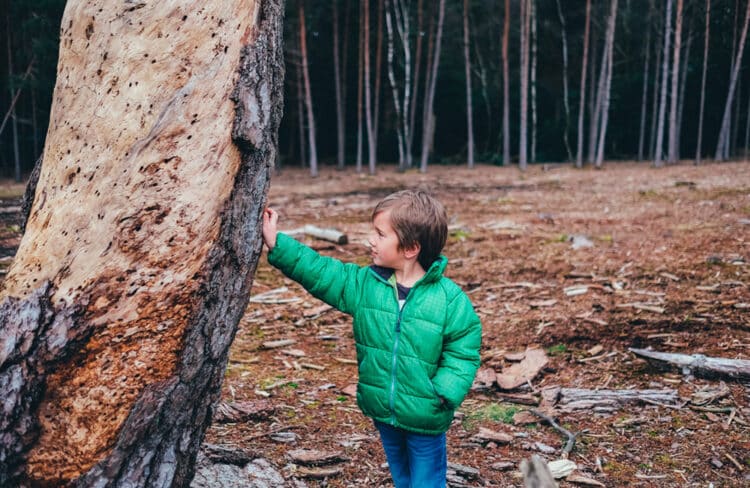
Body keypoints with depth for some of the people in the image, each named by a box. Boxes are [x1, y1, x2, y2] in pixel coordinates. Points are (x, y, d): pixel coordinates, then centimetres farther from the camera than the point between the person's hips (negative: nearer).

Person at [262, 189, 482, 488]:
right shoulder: (364, 284, -6)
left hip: (425, 417, -4)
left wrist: (445, 393, -21)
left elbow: (462, 353, -10)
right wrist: (276, 244, -14)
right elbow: (319, 271, -7)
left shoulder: (449, 298, -16)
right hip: (382, 412, 5)